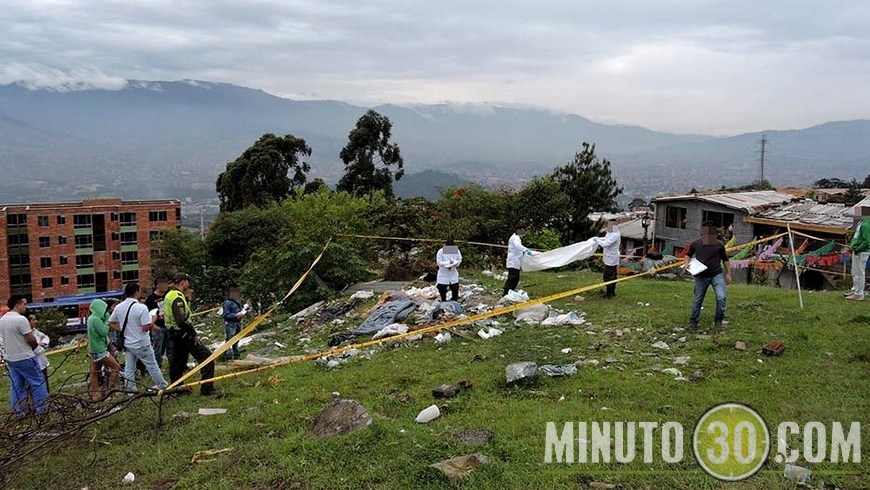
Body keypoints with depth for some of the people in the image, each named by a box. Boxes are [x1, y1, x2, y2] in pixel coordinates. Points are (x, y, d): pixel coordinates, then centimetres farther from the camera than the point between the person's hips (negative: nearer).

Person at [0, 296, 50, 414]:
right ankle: (42, 408, 7)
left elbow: (10, 338, 15)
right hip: (25, 358, -8)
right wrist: (36, 345, 3)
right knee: (38, 382, 4)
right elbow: (31, 339, -19)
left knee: (16, 385, 13)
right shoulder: (21, 319, -20)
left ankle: (19, 409, 18)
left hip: (10, 359, 8)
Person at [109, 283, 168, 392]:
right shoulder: (141, 307, -22)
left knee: (129, 367, 12)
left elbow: (111, 323, 8)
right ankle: (162, 385, 21)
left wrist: (122, 331, 10)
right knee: (152, 365, 9)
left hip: (127, 343, 6)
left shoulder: (118, 307, -1)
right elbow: (146, 327, -24)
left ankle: (130, 389, 17)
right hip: (141, 344, -5)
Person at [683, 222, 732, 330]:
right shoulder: (695, 244, 0)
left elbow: (725, 260, 13)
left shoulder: (719, 245, 1)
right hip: (701, 276, 0)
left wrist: (728, 273, 11)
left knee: (721, 297, -13)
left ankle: (718, 320, 6)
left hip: (717, 275, 0)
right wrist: (687, 263, -2)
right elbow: (688, 254, 18)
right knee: (698, 300, 7)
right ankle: (693, 322, 20)